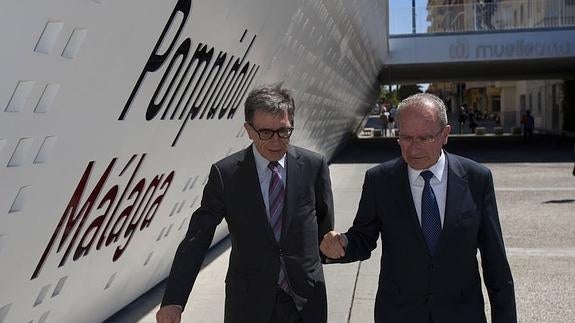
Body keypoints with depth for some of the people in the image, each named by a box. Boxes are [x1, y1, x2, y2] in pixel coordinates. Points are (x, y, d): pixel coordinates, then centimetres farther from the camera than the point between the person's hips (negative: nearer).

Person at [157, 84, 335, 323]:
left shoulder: (314, 166, -5)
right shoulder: (225, 173, -9)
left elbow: (325, 227, 7)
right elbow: (196, 239, -12)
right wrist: (173, 301, -19)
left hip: (306, 302, 1)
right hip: (249, 303, -1)